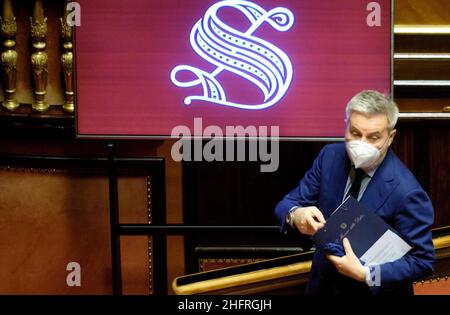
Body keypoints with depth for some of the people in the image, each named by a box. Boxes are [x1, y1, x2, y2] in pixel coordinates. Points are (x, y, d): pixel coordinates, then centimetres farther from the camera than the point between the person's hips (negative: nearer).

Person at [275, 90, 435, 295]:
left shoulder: (406, 192, -25)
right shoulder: (330, 156, -11)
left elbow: (422, 262, -20)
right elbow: (288, 204, -8)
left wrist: (365, 275, -31)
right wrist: (296, 215, -31)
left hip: (375, 289, -4)